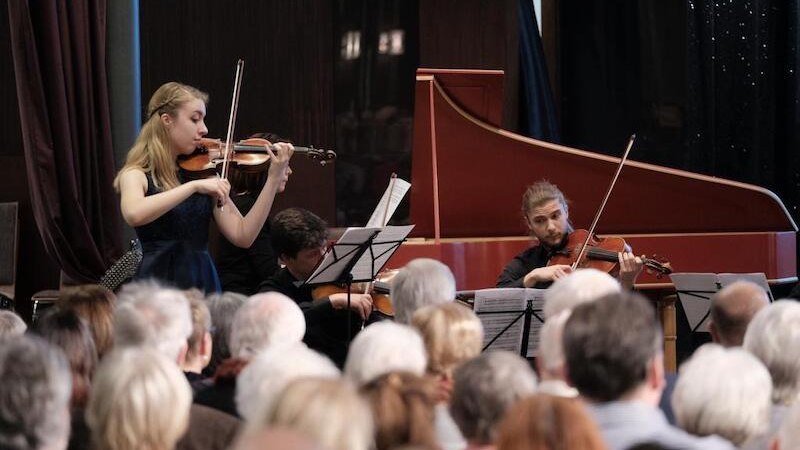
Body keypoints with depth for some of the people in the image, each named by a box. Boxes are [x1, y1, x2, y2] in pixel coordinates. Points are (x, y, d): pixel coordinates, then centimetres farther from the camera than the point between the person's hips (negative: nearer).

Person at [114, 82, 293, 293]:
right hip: (157, 289, -3)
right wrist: (194, 186, -25)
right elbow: (134, 214, -24)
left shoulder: (203, 173, 9)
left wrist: (274, 179, -5)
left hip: (204, 284, 3)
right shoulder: (136, 175, -1)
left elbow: (242, 236, 1)